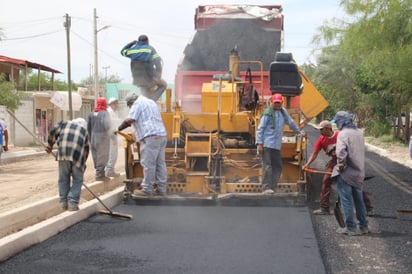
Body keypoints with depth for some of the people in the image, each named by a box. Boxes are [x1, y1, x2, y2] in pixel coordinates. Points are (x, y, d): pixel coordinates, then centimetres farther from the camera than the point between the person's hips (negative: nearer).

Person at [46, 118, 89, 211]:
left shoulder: (64, 123, 28)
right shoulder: (84, 130, 29)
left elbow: (53, 131, 13)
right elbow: (86, 149, 28)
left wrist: (50, 145, 25)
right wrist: (83, 164, 36)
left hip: (63, 153, 0)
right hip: (77, 154, 0)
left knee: (63, 178, 13)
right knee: (78, 179, 11)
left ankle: (63, 202, 16)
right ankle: (73, 203, 5)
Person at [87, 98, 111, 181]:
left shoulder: (91, 113, 9)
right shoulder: (105, 113, -8)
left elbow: (88, 127, 11)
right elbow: (107, 125, -20)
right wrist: (107, 130, 1)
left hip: (94, 137, 6)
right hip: (103, 136, -6)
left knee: (96, 156, 12)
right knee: (102, 156, -2)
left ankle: (99, 173, 20)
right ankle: (100, 174, -4)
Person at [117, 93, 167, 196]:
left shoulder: (138, 103, -1)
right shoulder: (150, 102, 28)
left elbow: (129, 120, -9)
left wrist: (119, 128, 4)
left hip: (151, 137, -9)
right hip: (161, 135, 9)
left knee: (148, 164, -6)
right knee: (160, 163, 8)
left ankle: (147, 189, -4)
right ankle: (161, 189, 9)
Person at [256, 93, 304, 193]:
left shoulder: (283, 112, 14)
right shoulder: (268, 113, -6)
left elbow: (291, 122, 30)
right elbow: (260, 129, -7)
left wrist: (299, 132, 38)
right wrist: (259, 143, -14)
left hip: (277, 145, 7)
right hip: (267, 144, -7)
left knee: (278, 166, 7)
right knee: (267, 166, -11)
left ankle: (273, 188, 11)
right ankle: (266, 188, -13)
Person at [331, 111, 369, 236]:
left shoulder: (343, 134, -15)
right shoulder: (359, 132, 8)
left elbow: (341, 152, -25)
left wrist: (340, 165, -12)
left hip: (346, 173, -7)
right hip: (359, 172, 7)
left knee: (346, 201, 2)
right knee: (358, 200, 17)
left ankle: (350, 228, 6)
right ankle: (363, 226, 23)